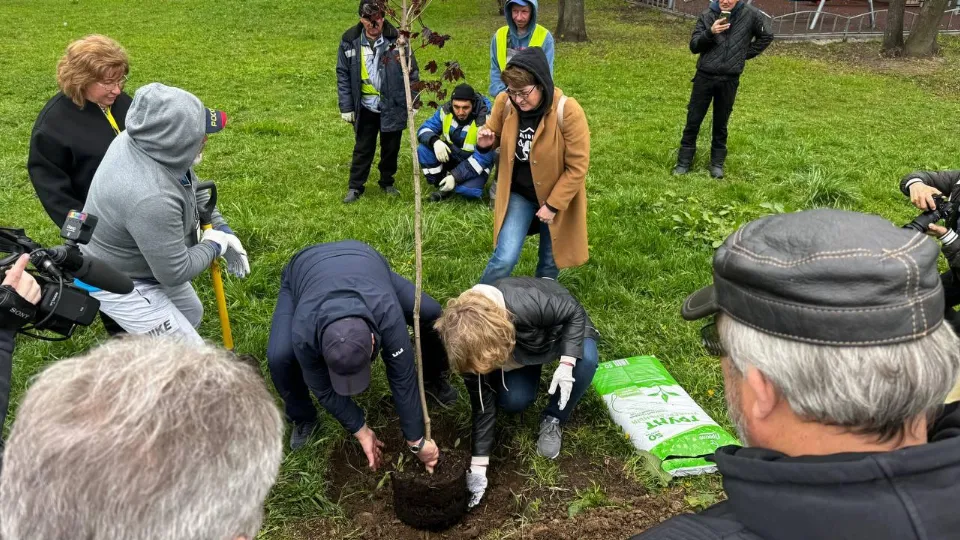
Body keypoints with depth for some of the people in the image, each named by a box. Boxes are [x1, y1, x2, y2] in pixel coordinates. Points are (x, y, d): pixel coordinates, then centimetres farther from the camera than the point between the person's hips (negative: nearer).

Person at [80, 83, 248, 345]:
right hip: (119, 284, -9)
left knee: (192, 314, 28)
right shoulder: (150, 198, -42)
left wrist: (222, 229, -1)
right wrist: (214, 246, -13)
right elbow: (175, 273, -30)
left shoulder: (146, 141, -17)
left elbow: (191, 186, 4)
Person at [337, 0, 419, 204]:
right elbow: (343, 75, 0)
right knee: (363, 148, 8)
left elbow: (412, 72, -3)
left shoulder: (396, 39, -10)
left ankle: (387, 183, 32)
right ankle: (355, 187, 20)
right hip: (365, 107, 0)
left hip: (393, 106, 0)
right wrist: (346, 107, -2)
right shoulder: (350, 41, -6)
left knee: (391, 147, 13)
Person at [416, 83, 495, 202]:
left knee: (469, 190, -33)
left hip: (475, 165, -4)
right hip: (450, 155, 4)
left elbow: (482, 158, -28)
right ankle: (442, 185, -4)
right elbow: (425, 129, -10)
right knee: (423, 150, -21)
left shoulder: (484, 121, -28)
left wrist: (456, 176, -33)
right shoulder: (446, 110, -14)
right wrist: (435, 141, -35)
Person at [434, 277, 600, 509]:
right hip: (527, 344, 3)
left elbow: (575, 312, -28)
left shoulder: (526, 305, -47)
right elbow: (482, 404, -21)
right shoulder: (472, 346, -30)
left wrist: (567, 363, -40)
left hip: (564, 327, -2)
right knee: (513, 400, -20)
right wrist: (478, 465, -23)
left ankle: (553, 421, -8)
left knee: (586, 359, -35)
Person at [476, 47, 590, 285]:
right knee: (504, 259, -7)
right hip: (518, 193, 2)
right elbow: (496, 136, 6)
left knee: (549, 264, 15)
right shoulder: (505, 102, -14)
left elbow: (577, 167, -18)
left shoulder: (568, 111, -25)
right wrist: (486, 143, -18)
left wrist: (553, 204, -17)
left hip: (556, 197, -1)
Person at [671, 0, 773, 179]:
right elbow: (694, 46, -5)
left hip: (729, 80, 0)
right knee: (693, 121, 4)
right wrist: (710, 33, -21)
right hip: (704, 77, 0)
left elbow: (766, 37, 12)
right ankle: (684, 162, 14)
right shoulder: (707, 15, -2)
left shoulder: (751, 15, -2)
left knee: (721, 124, 10)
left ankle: (717, 163, 21)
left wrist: (746, 54, 6)